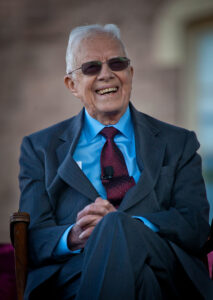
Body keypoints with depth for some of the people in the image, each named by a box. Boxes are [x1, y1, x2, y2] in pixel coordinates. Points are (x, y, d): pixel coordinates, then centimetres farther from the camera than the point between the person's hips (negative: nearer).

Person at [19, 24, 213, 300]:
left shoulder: (178, 144, 20)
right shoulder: (39, 149, 20)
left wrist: (125, 225, -15)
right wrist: (73, 237, -18)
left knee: (115, 228, -35)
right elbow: (33, 238, 8)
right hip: (71, 277, 0)